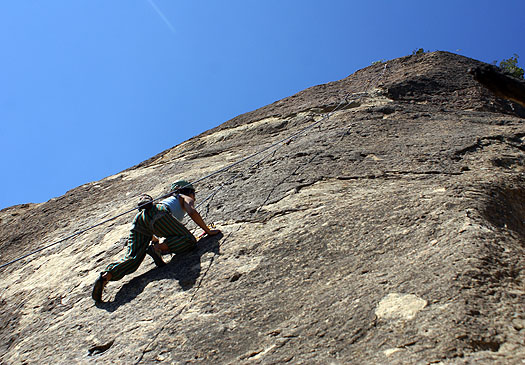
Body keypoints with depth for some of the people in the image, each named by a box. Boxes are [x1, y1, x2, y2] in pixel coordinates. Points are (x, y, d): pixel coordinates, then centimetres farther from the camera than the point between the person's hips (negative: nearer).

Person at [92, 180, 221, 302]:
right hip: (157, 216, -7)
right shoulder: (186, 198, 28)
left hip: (139, 218, 7)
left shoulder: (168, 200, 45)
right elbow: (192, 212, 2)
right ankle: (159, 248, -25)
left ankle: (106, 275, -28)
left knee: (132, 259, -4)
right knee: (189, 241, -5)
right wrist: (208, 231, 9)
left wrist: (155, 239, 62)